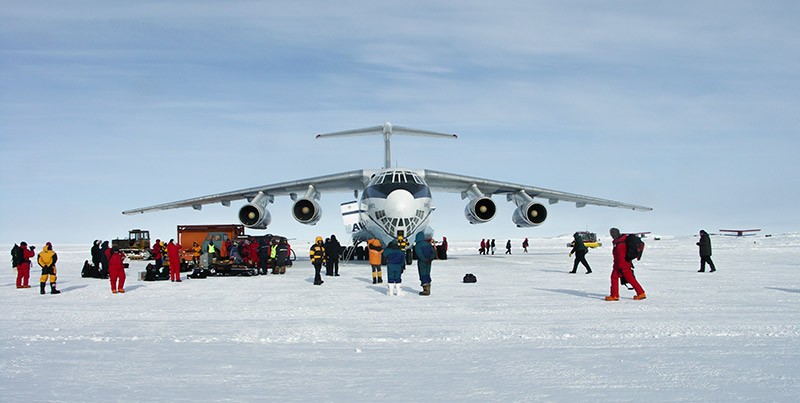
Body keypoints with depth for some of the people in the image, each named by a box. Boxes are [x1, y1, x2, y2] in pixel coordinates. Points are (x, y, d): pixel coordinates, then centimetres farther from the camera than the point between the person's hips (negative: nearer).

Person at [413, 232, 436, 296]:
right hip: (428, 262, 6)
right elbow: (433, 252, 4)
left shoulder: (417, 245, -10)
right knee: (427, 275, 14)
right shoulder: (428, 244, 10)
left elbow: (420, 254, -22)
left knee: (423, 275, -3)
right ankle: (428, 289, 16)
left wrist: (425, 260, -21)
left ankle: (426, 290, -8)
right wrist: (430, 259, -7)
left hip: (422, 262, -6)